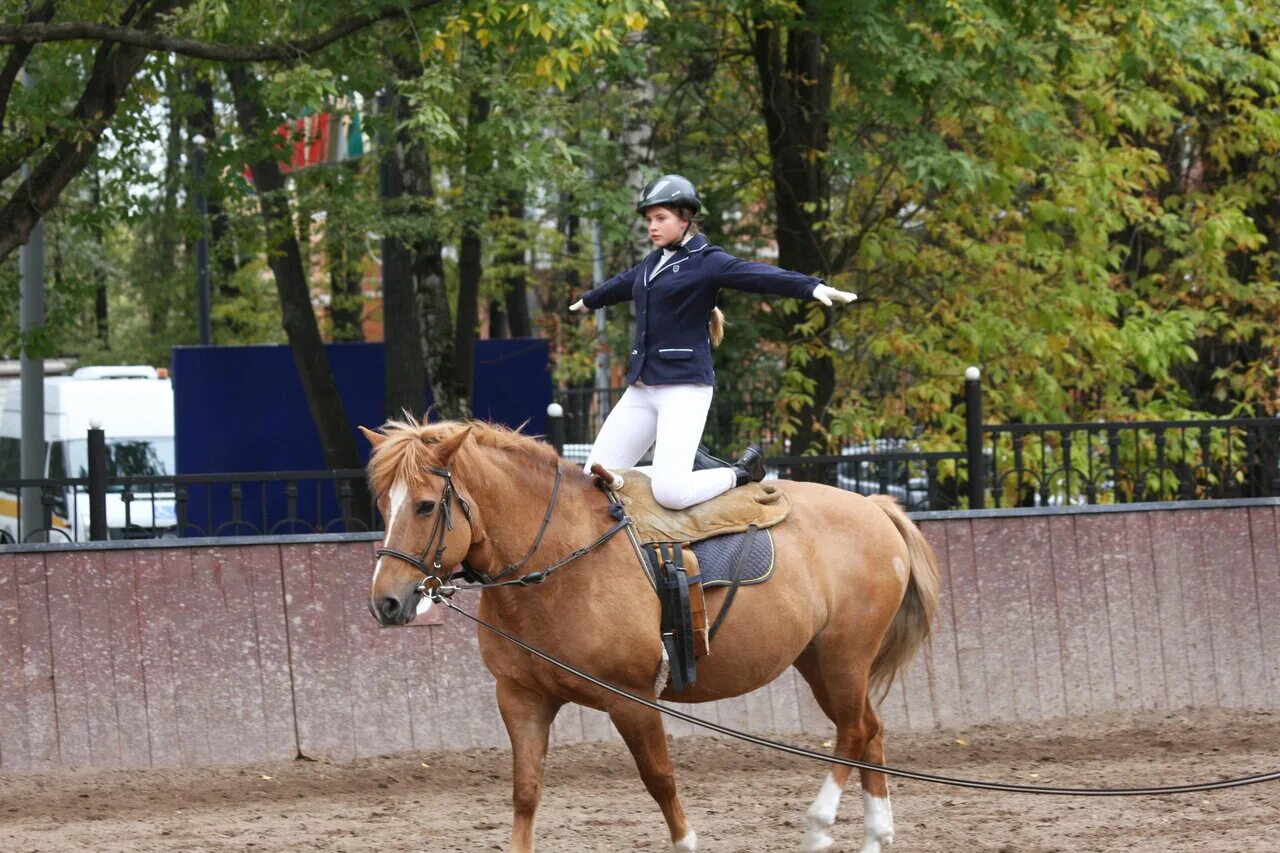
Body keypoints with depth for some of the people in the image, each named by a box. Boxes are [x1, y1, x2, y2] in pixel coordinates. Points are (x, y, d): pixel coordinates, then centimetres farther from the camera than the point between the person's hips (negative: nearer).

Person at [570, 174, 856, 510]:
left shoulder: (705, 262, -6)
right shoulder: (652, 265, 17)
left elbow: (756, 275, -22)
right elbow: (620, 285, 39)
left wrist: (812, 287, -39)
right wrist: (588, 301, 60)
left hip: (684, 386, -8)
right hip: (641, 388, 8)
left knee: (670, 492, -23)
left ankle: (741, 475, 6)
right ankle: (689, 466, 18)